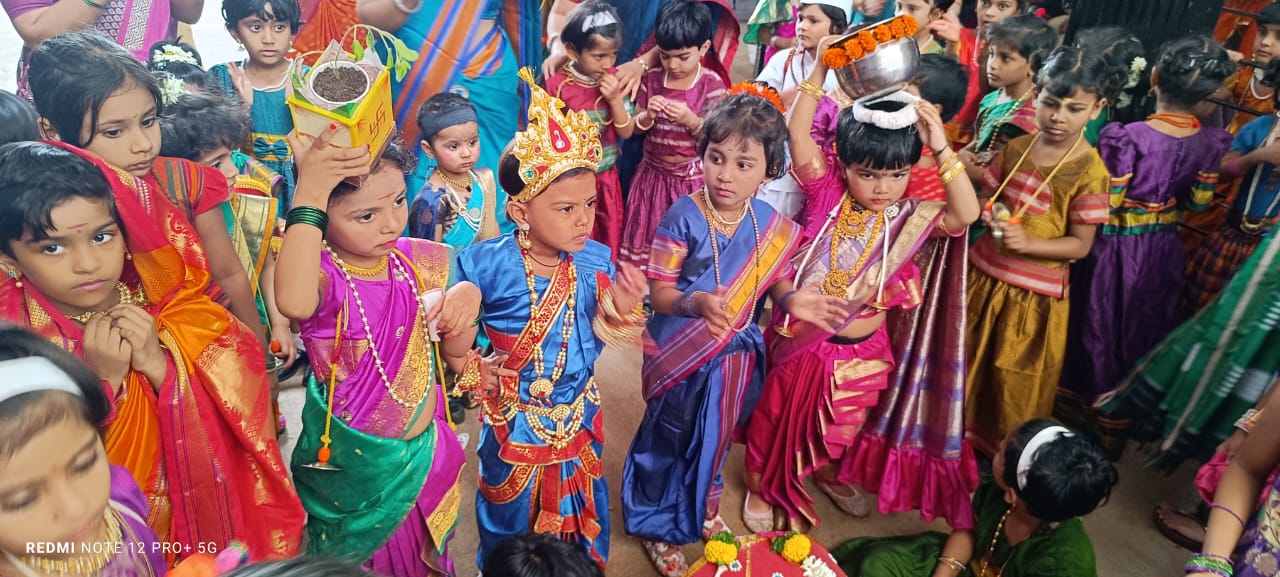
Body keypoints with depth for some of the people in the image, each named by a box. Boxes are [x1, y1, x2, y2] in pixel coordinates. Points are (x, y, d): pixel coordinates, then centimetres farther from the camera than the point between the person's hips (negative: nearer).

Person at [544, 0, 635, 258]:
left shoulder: (615, 80, -3)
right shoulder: (557, 85, -14)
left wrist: (615, 99, -15)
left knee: (609, 240, 16)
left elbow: (626, 132, -2)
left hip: (606, 178, 4)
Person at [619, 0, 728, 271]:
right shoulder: (652, 79, 0)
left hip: (692, 178, -3)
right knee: (646, 233, 14)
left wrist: (692, 121, -27)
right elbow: (636, 127, 6)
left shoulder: (712, 85, -10)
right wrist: (648, 115, -16)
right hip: (653, 173, 4)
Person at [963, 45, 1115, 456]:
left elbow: (1080, 244, -12)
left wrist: (1028, 243, -27)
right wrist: (991, 215, -13)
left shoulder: (1090, 172, -14)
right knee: (968, 365, 20)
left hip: (1033, 294, -5)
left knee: (1014, 385, 13)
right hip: (983, 275, 5)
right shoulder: (1017, 148, 0)